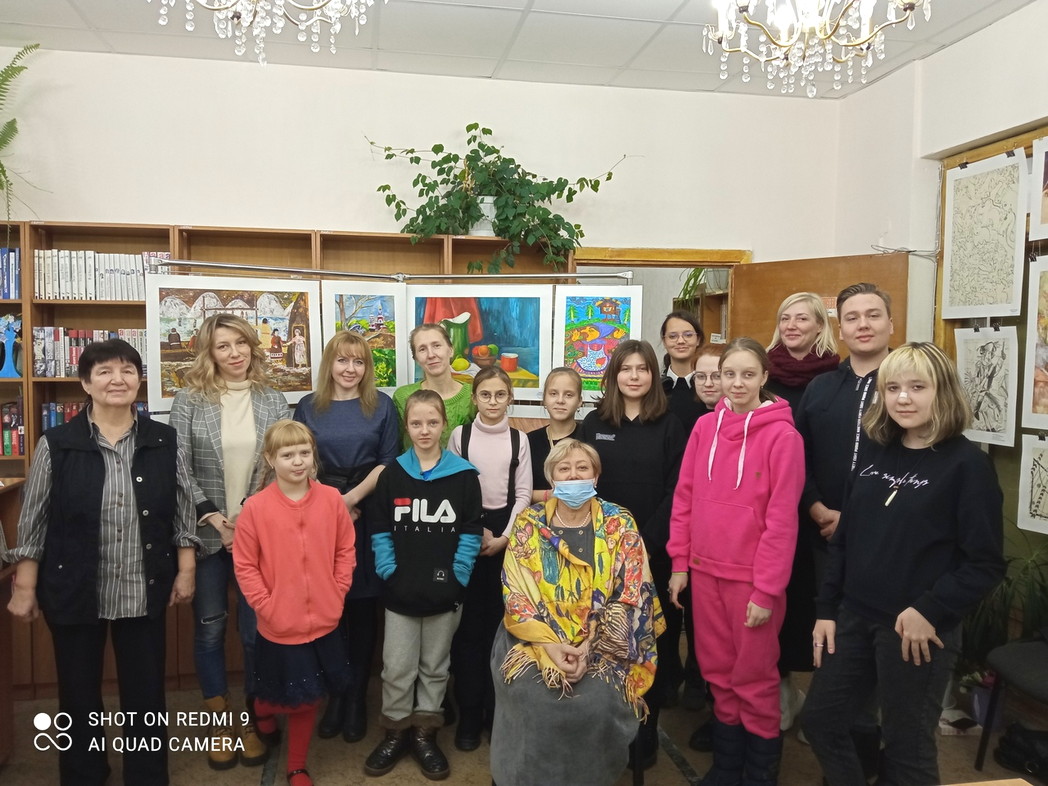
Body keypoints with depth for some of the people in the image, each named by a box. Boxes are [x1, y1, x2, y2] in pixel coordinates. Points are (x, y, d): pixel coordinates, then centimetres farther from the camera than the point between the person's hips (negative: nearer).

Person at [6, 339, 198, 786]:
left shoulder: (165, 443, -2)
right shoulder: (56, 445, -6)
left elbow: (182, 512, 2)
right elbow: (33, 521, -2)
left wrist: (186, 571, -1)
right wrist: (24, 587, -2)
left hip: (144, 592, 1)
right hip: (74, 591, 0)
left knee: (145, 692, 11)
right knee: (79, 694, 15)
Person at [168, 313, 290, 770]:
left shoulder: (274, 401, 2)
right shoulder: (189, 399, -3)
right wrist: (214, 519, -12)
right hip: (206, 534, 0)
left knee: (256, 630, 8)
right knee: (209, 629, 11)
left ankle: (252, 721, 27)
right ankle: (221, 724, 28)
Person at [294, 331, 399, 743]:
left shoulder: (382, 406, 4)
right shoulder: (308, 407, 8)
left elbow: (388, 462, -1)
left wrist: (352, 497, -11)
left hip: (368, 516, -1)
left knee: (363, 606, 5)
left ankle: (357, 696, 18)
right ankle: (334, 693, 21)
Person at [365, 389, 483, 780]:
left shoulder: (464, 475, -5)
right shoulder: (391, 475, -1)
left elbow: (470, 534, -4)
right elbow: (380, 531, 1)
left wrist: (457, 577, -9)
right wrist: (388, 573, -7)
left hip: (444, 592, 0)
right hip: (400, 591, 1)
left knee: (435, 666, 14)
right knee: (397, 667, 9)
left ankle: (425, 733, 30)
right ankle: (396, 731, 28)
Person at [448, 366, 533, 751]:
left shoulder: (519, 440, 5)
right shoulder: (460, 435, 1)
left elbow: (523, 493, 3)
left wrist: (505, 537, -7)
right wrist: (476, 532, -6)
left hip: (506, 536, 1)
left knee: (500, 622, 3)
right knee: (468, 624, 0)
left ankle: (496, 708, 17)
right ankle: (469, 713, 11)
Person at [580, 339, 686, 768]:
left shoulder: (670, 427, 0)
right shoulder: (594, 422, 5)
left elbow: (674, 494, -4)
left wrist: (647, 544, -13)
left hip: (652, 554, -1)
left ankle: (644, 732, 24)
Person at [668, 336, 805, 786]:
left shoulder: (782, 435, -12)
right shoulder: (705, 427, 3)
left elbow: (782, 518, -13)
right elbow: (685, 497, 7)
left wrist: (767, 589, -14)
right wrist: (679, 562, 5)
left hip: (752, 576, -5)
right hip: (705, 570, 5)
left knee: (754, 676, 9)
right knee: (718, 672, 16)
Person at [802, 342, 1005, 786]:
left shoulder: (967, 464, -10)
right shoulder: (873, 453, 5)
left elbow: (986, 564, -12)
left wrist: (929, 611, -19)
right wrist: (826, 609, 6)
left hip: (919, 630, -5)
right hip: (854, 618, 6)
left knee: (907, 744, 11)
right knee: (819, 720, 13)